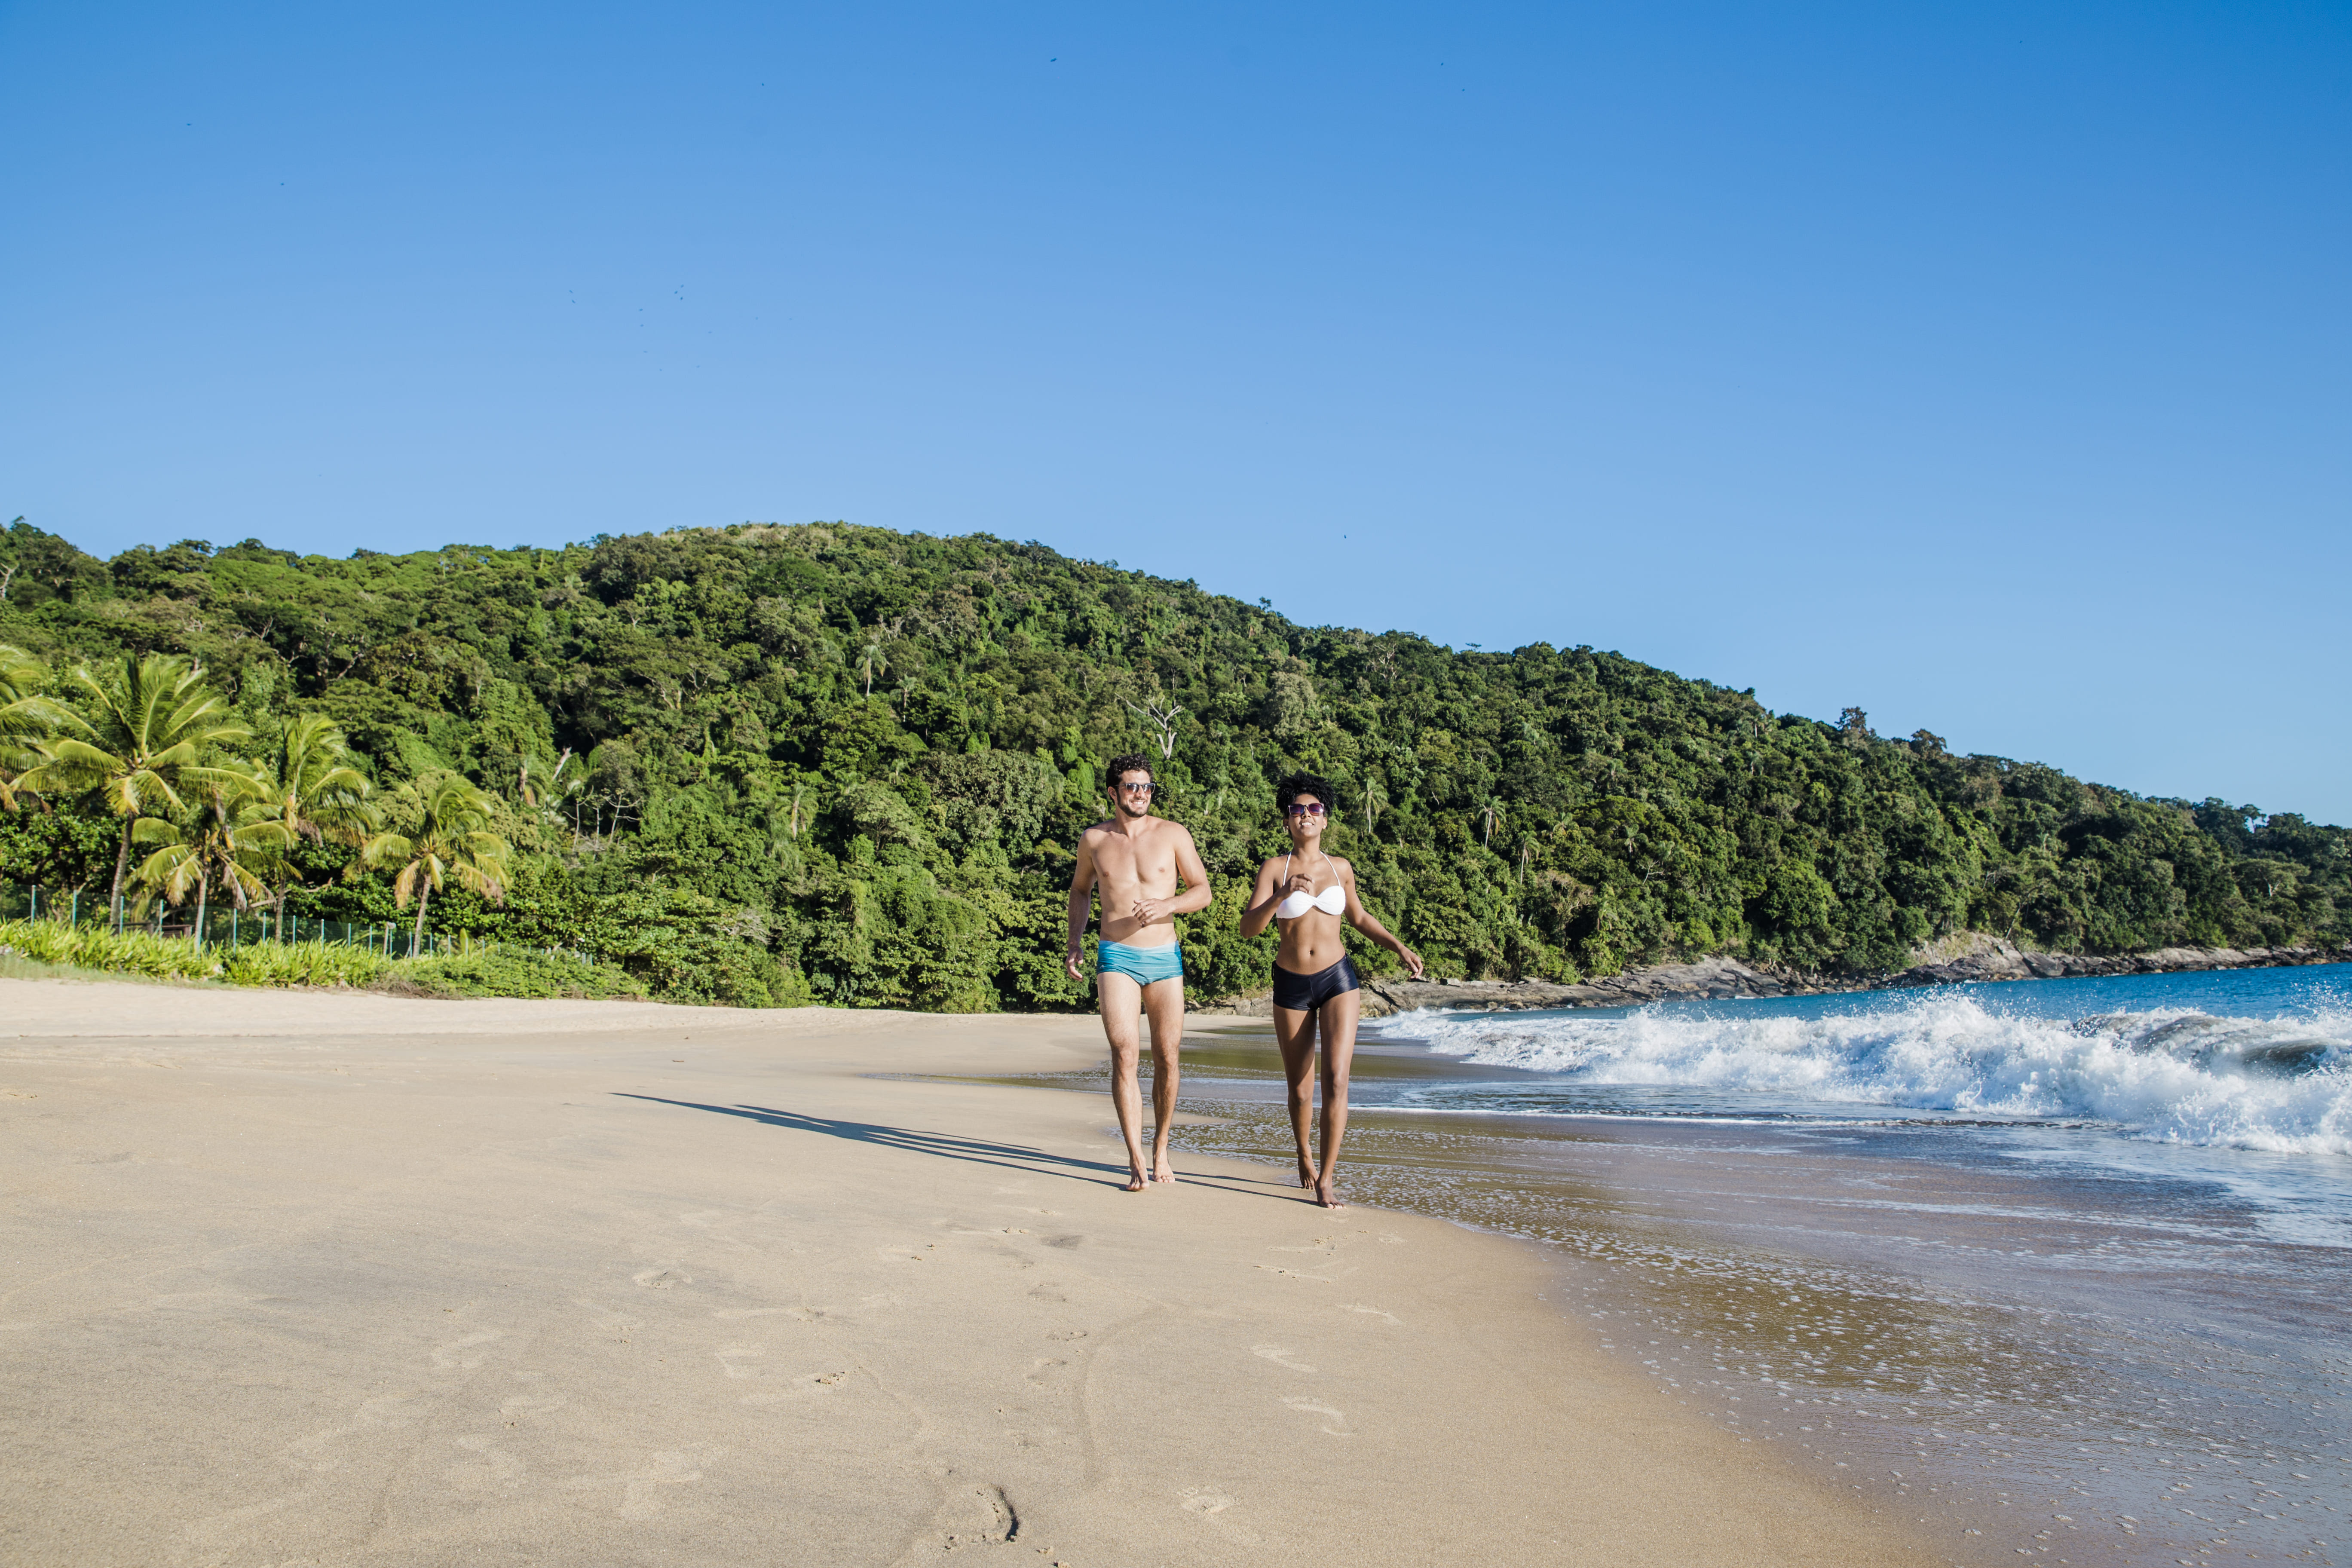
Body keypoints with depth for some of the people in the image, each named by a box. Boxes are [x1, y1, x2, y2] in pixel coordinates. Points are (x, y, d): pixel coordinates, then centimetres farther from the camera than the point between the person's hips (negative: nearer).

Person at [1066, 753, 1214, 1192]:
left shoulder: (1173, 834, 2)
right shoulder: (1093, 839, 6)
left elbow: (1202, 891, 4)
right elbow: (1080, 889, 22)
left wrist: (1167, 904, -16)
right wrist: (1074, 943, 12)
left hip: (1165, 957, 1)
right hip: (1117, 958, -1)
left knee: (1166, 1058, 6)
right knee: (1123, 1054, -14)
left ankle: (1161, 1150, 25)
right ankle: (1136, 1162, -12)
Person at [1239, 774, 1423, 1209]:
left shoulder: (1340, 868, 4)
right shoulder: (1275, 868, -4)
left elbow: (1358, 917, 21)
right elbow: (1248, 928, -13)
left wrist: (1400, 948, 11)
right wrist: (1283, 895, -28)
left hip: (1338, 978, 0)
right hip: (1291, 984, 0)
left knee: (1336, 1080, -14)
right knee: (1298, 1086, 13)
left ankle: (1326, 1179, -9)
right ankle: (1305, 1158, 39)